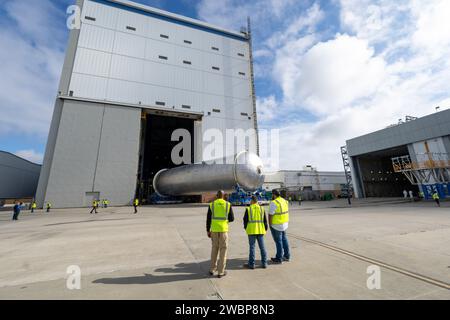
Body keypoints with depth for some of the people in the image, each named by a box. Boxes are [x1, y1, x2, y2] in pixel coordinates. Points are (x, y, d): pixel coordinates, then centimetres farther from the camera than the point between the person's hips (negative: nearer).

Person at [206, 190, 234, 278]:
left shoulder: (212, 204, 0)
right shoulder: (228, 204, -3)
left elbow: (208, 219, 0)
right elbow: (232, 219, -1)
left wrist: (208, 231, 8)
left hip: (214, 229, 2)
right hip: (223, 229, -2)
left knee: (214, 249, 18)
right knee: (223, 250, 9)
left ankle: (212, 269, 28)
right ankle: (220, 272, 14)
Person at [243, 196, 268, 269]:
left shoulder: (248, 209, -5)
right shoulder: (262, 209, 4)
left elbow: (245, 220, 0)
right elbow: (265, 220, 7)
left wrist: (245, 228, 16)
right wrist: (265, 229, 18)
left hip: (251, 230, -3)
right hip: (260, 230, 3)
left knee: (252, 247, 4)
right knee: (262, 247, 11)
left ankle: (251, 264, 11)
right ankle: (264, 263, 18)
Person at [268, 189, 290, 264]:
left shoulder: (274, 203, -22)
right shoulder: (284, 201, 5)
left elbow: (270, 215, -21)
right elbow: (286, 212, 11)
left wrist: (270, 225, -10)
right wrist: (286, 223, 17)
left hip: (276, 225, -8)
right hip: (284, 224, 8)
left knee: (278, 241, 2)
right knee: (284, 239, 19)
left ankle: (279, 258, 15)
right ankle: (287, 256, 31)